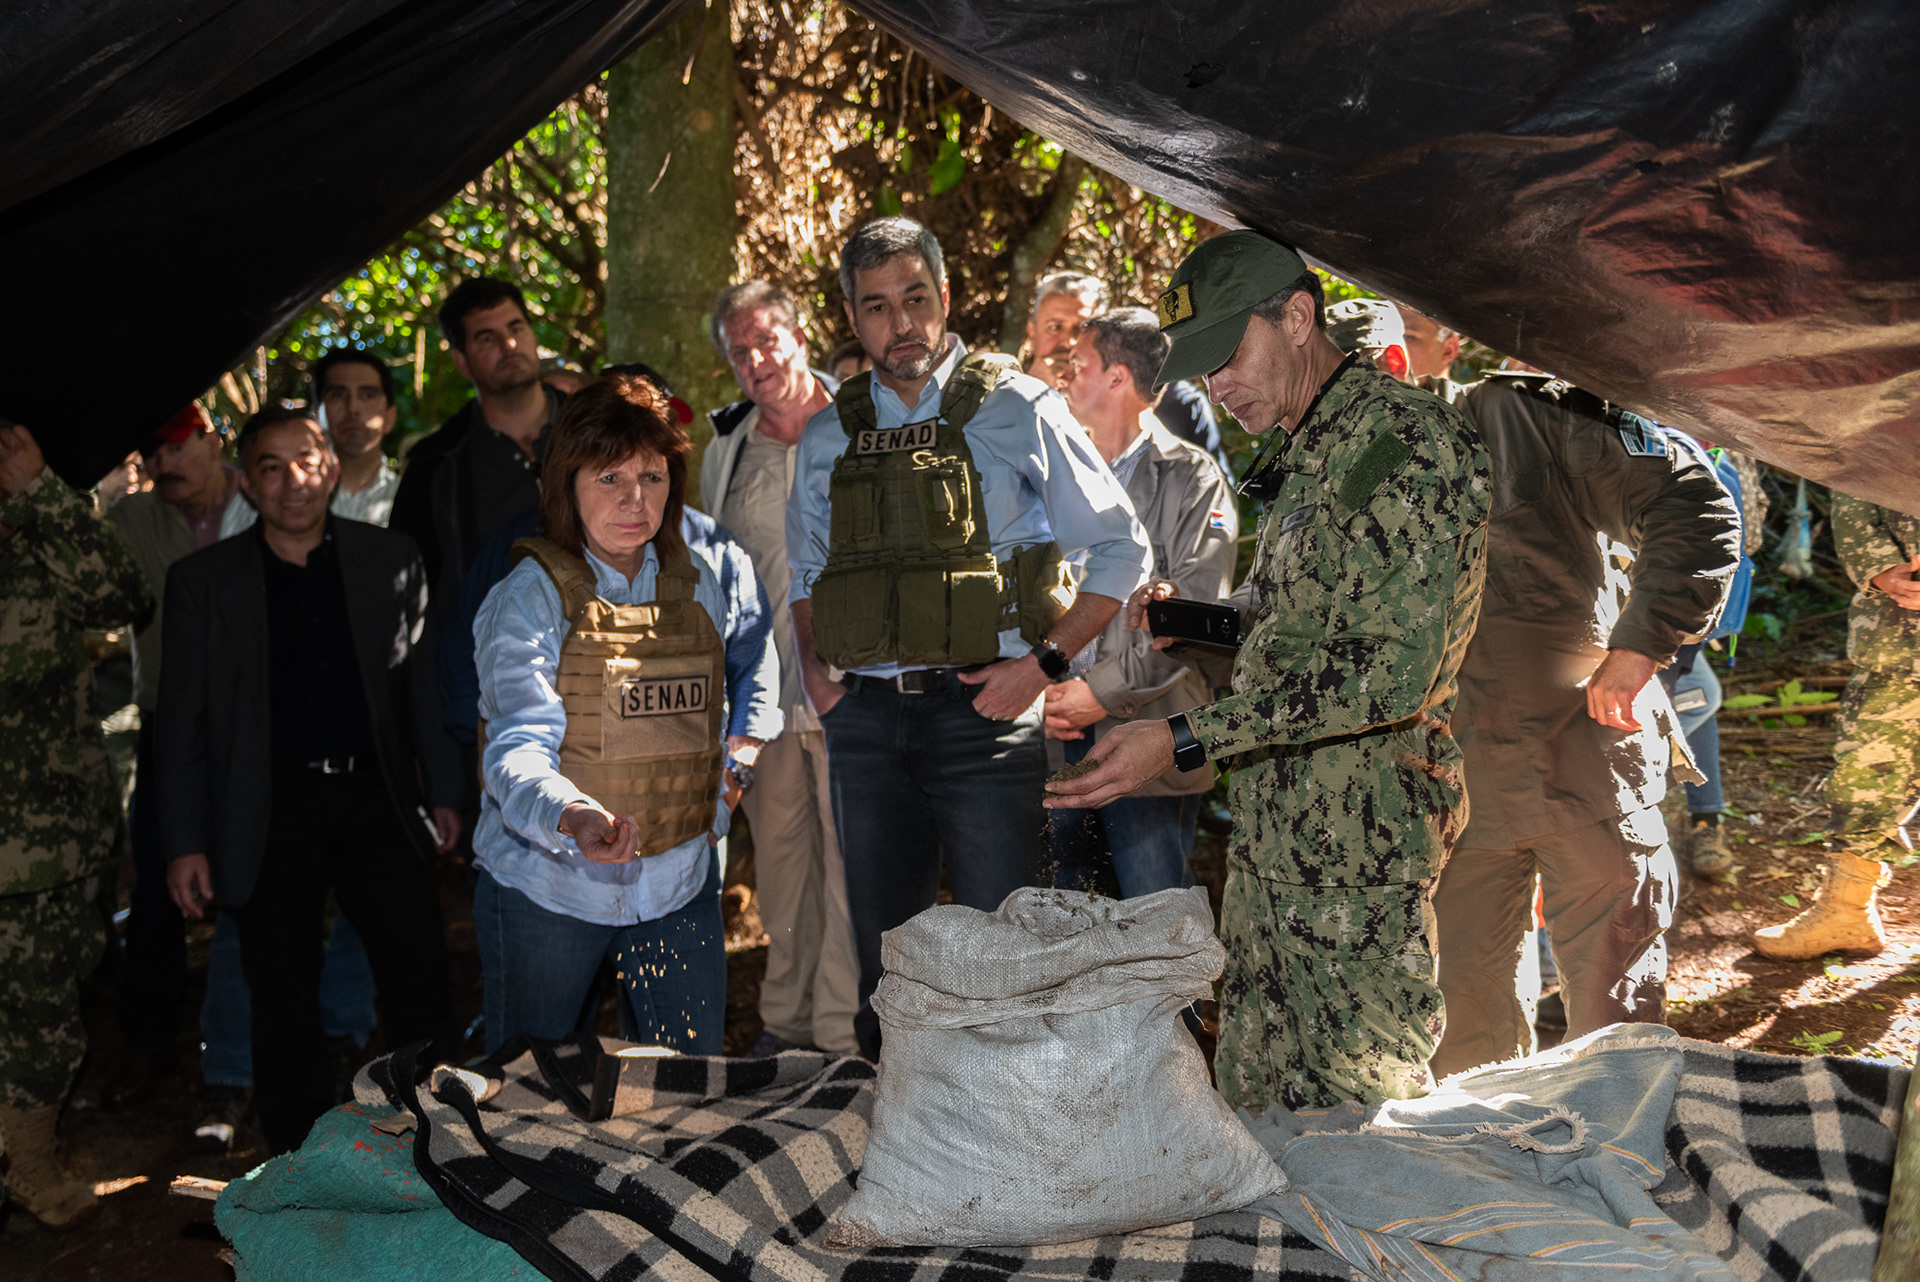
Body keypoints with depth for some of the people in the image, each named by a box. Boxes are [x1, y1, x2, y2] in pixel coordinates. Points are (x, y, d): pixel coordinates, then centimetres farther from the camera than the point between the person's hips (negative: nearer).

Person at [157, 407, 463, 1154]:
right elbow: (183, 721, 3)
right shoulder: (202, 582, 2)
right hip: (271, 810, 0)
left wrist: (443, 792, 6)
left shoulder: (392, 561, 5)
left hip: (376, 797, 1)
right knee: (284, 999, 7)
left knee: (420, 981, 1)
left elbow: (423, 685, 9)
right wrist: (184, 842, 0)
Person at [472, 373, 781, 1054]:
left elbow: (752, 654, 26)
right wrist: (576, 819, -43)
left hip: (679, 884, 4)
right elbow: (520, 749, -23)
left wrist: (750, 736, 8)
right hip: (548, 888, -3)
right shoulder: (531, 595, -11)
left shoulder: (695, 583, 3)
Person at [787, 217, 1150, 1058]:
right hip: (865, 717, 4)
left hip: (982, 709, -4)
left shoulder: (1016, 410, 0)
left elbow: (1121, 550, 2)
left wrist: (1044, 662, -8)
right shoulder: (828, 438, 12)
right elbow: (805, 572, 26)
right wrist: (813, 670, 9)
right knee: (883, 957, 12)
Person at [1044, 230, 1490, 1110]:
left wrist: (1187, 740, -26)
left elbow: (1390, 671, -24)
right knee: (1254, 1105, 15)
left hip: (1357, 840, -9)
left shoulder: (1409, 444, -15)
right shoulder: (1299, 459, 17)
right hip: (1271, 833, 9)